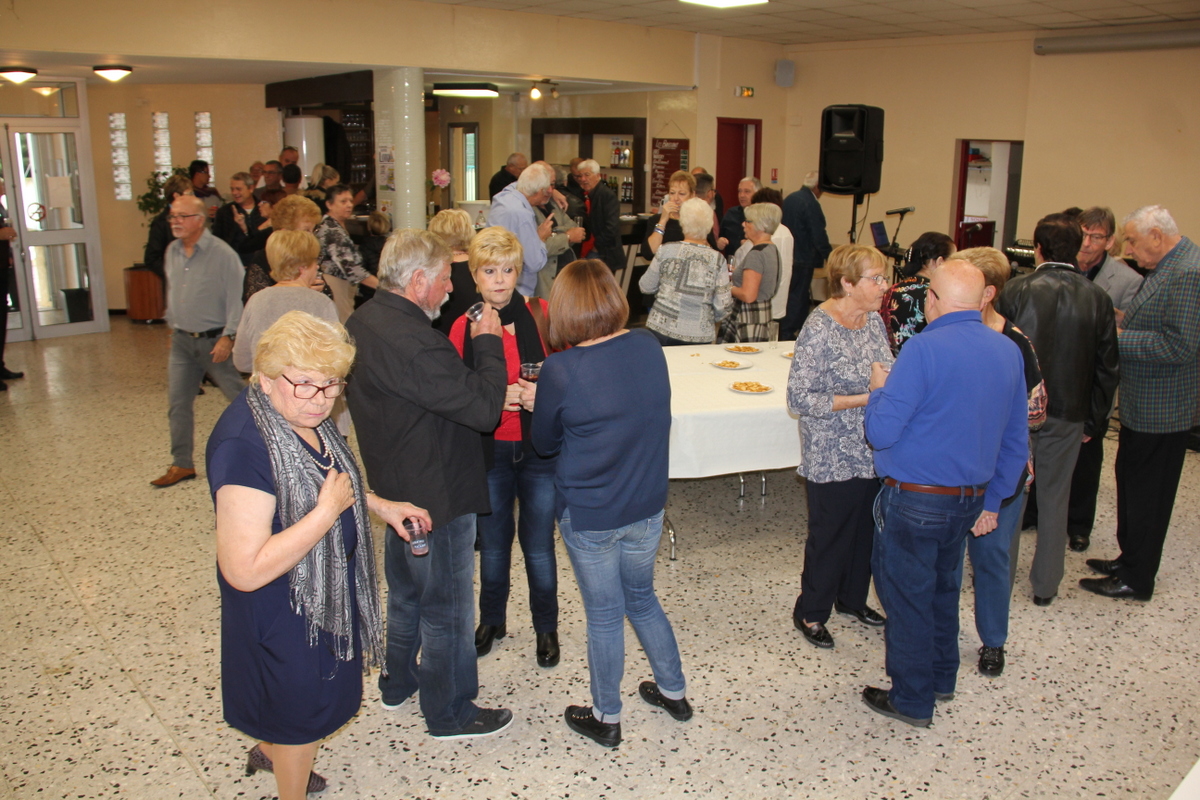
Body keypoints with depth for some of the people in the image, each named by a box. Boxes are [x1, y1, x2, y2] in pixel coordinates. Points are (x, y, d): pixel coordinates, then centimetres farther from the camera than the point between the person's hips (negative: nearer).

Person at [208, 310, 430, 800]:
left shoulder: (301, 415, -6)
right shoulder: (246, 447, -35)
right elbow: (245, 570, -37)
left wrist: (380, 505, 3)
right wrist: (329, 510, -35)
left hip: (324, 588, 9)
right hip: (284, 608, -9)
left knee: (312, 693, 30)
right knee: (304, 709, 14)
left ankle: (269, 751, 58)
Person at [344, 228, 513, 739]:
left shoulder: (361, 322, 1)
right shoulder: (414, 343, -31)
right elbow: (484, 409, -29)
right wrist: (488, 343, -17)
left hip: (395, 486, 10)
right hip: (437, 495, -10)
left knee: (406, 592, 27)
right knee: (446, 607, 8)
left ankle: (398, 683, 45)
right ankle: (450, 714, 25)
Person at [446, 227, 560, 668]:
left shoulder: (542, 315, -8)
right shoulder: (464, 327, -3)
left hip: (538, 448, -2)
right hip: (489, 449, 2)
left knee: (538, 545, 7)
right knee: (493, 541, 16)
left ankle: (546, 627, 30)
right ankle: (492, 619, 39)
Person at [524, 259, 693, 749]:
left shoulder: (561, 370, -21)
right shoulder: (649, 348, -8)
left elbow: (545, 443, -7)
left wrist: (536, 403, 13)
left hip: (589, 516, -4)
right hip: (647, 506, 5)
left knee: (604, 615, 13)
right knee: (642, 599, 25)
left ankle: (606, 718, 32)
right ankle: (674, 691, 42)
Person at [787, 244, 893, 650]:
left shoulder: (874, 320, 3)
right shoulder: (819, 328, -20)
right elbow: (799, 398, -22)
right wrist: (864, 399, -23)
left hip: (874, 452, 7)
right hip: (834, 459, -7)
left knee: (866, 529, 20)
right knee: (830, 536, 8)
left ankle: (853, 597, 42)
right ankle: (810, 613, 28)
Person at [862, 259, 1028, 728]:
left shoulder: (925, 349, -21)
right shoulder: (1009, 351, 2)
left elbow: (881, 432, -22)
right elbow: (1016, 441, 8)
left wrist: (878, 389, -3)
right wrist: (991, 502, 16)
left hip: (915, 501, -7)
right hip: (970, 497, 7)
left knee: (907, 598, 8)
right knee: (943, 589, 24)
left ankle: (912, 701, 22)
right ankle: (941, 680, 41)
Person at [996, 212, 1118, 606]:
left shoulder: (1018, 289, -11)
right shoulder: (1097, 298, -3)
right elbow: (1106, 368, 2)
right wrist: (1094, 421, 11)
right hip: (1069, 413, 2)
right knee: (1054, 499, 13)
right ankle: (1045, 584, 23)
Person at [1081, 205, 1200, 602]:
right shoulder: (1167, 267, 9)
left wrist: (1121, 337, -21)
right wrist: (1125, 322, 4)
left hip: (1159, 410, -10)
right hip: (1142, 404, 10)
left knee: (1147, 494, 3)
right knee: (1131, 482, 21)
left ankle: (1137, 580, 17)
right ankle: (1130, 558, 36)